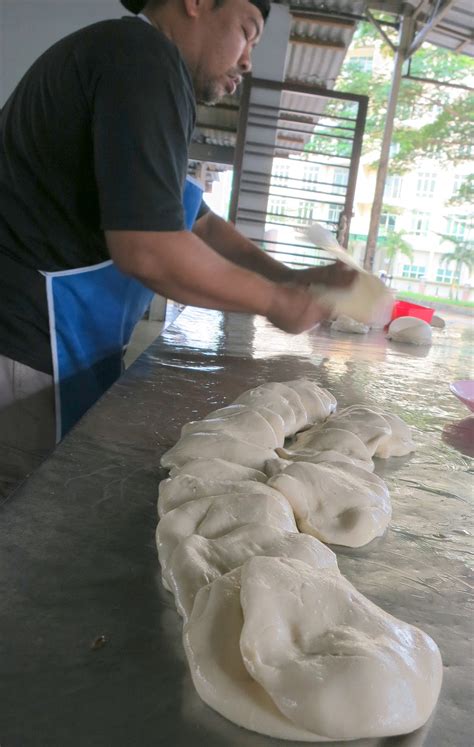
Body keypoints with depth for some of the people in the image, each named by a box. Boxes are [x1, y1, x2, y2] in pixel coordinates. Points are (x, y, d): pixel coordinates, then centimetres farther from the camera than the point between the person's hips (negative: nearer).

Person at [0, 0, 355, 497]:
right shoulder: (144, 55, -15)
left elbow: (199, 224, 22)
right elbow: (150, 252, -25)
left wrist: (290, 278, 9)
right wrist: (277, 302, -10)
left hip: (55, 341, 10)